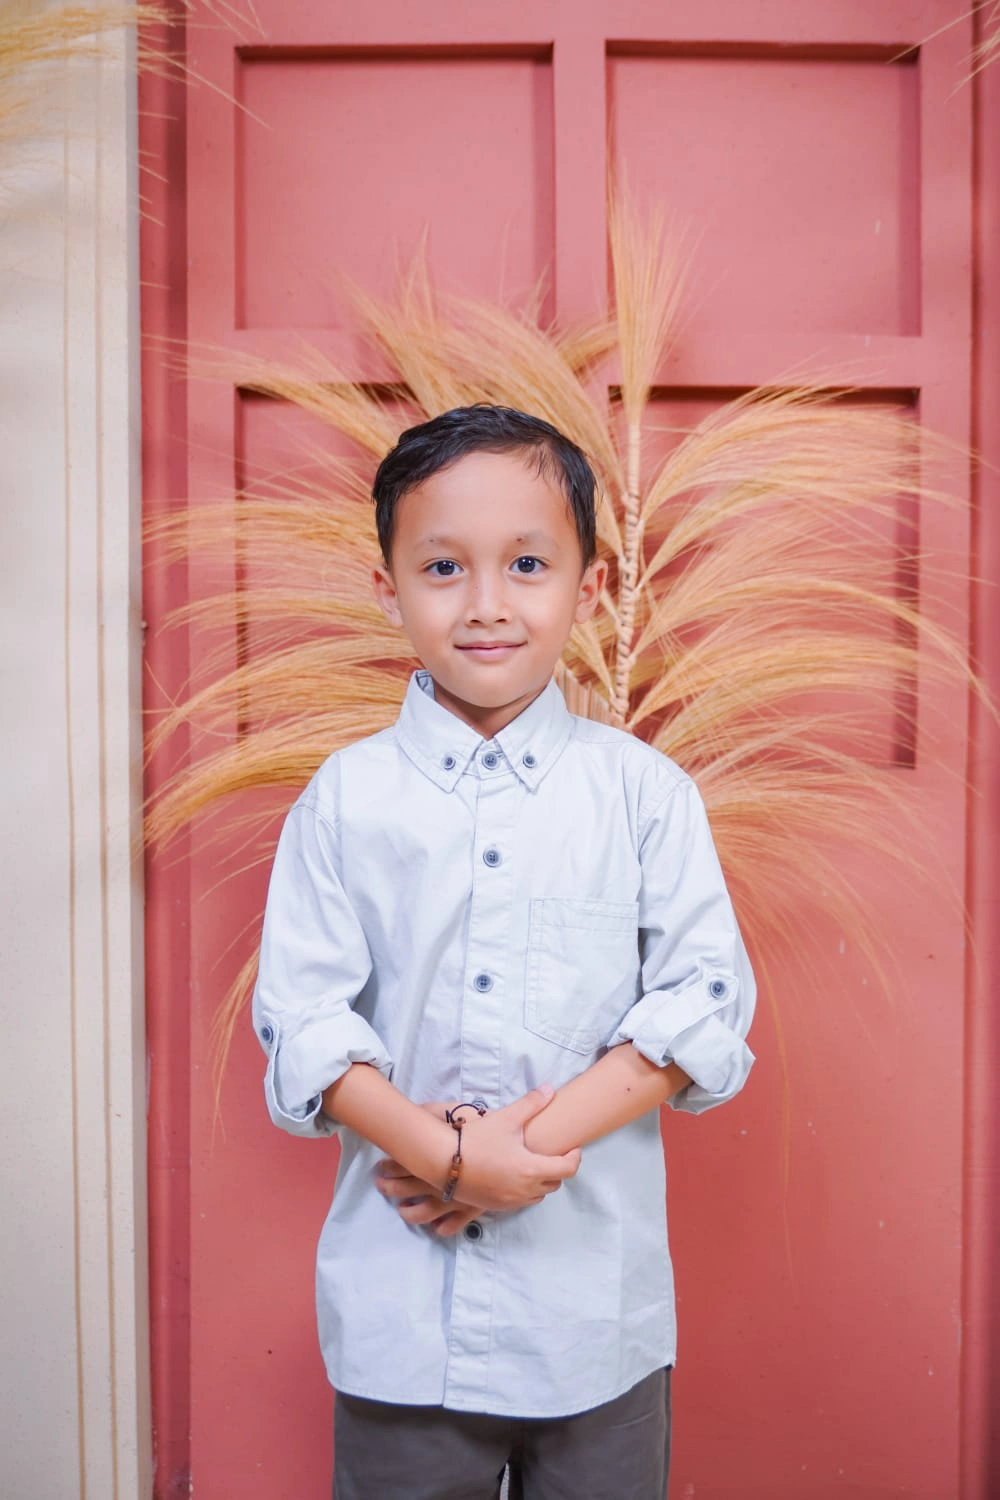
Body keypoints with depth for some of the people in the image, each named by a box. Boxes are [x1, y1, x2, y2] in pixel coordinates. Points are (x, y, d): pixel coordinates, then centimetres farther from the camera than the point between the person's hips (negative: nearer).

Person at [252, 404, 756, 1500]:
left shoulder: (643, 791, -2)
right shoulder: (346, 799, -3)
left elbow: (708, 1000, -6)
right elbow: (299, 1019, -6)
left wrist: (540, 1135, -16)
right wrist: (444, 1152, -18)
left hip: (599, 1298, 1)